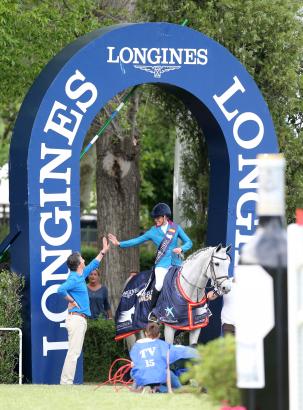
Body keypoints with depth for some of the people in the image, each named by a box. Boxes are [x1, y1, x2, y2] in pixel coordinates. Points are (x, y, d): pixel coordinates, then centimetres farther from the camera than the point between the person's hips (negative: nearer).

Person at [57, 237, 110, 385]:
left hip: (80, 319, 10)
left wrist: (103, 251, 37)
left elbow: (93, 265, 34)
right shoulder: (74, 279, -14)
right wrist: (71, 301, -18)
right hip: (76, 317, -10)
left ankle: (66, 383, 11)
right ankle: (66, 382, -14)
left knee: (74, 352, 10)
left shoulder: (81, 275, 16)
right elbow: (61, 289, -31)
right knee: (73, 352, -12)